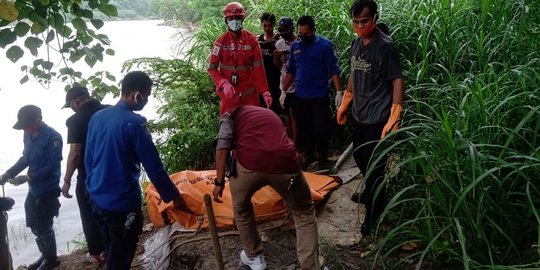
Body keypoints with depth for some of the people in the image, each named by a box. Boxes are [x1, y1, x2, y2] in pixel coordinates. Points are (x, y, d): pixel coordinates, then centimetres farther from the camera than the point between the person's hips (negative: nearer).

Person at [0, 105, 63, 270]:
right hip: (34, 189, 7)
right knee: (34, 226, 18)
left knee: (44, 227, 6)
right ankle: (45, 255, 38)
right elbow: (26, 158, 13)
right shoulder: (28, 135, 1)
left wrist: (27, 178, -24)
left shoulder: (52, 137, -22)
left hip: (47, 191, -7)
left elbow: (52, 166, -23)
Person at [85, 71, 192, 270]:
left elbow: (88, 159, 12)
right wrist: (174, 196, -8)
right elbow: (154, 166, -17)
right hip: (122, 202, -7)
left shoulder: (97, 117, 4)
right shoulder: (134, 123, -18)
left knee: (111, 251, 24)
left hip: (97, 198, 7)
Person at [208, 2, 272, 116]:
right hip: (229, 93, -1)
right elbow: (212, 68, -5)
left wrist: (265, 91, -8)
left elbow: (258, 68, -2)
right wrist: (224, 83, -23)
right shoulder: (221, 42, -4)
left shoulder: (252, 40, -2)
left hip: (249, 92, 1)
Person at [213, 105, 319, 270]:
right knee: (305, 214, 26)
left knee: (241, 208, 31)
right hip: (286, 162, 3)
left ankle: (254, 257, 41)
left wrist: (220, 182, 9)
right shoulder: (271, 114, 40)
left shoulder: (231, 116, 26)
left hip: (250, 164, -2)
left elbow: (222, 147, 6)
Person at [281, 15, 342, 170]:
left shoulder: (325, 45, -7)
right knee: (304, 127, 12)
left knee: (321, 128, 1)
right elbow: (290, 71, 14)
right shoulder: (295, 46, 7)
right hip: (300, 96, 4)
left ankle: (323, 159, 15)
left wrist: (339, 91, -13)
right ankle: (308, 155, 27)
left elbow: (334, 70, -8)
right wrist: (284, 91, 12)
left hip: (320, 96, -4)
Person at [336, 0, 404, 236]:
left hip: (378, 118, -8)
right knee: (360, 158, 23)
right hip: (360, 115, 8)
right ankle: (370, 192, 47)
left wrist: (393, 121, -21)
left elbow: (397, 82, -17)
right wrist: (344, 105, 21)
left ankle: (374, 214, 19)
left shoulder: (385, 46, -16)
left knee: (374, 167, 2)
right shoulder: (356, 44, 6)